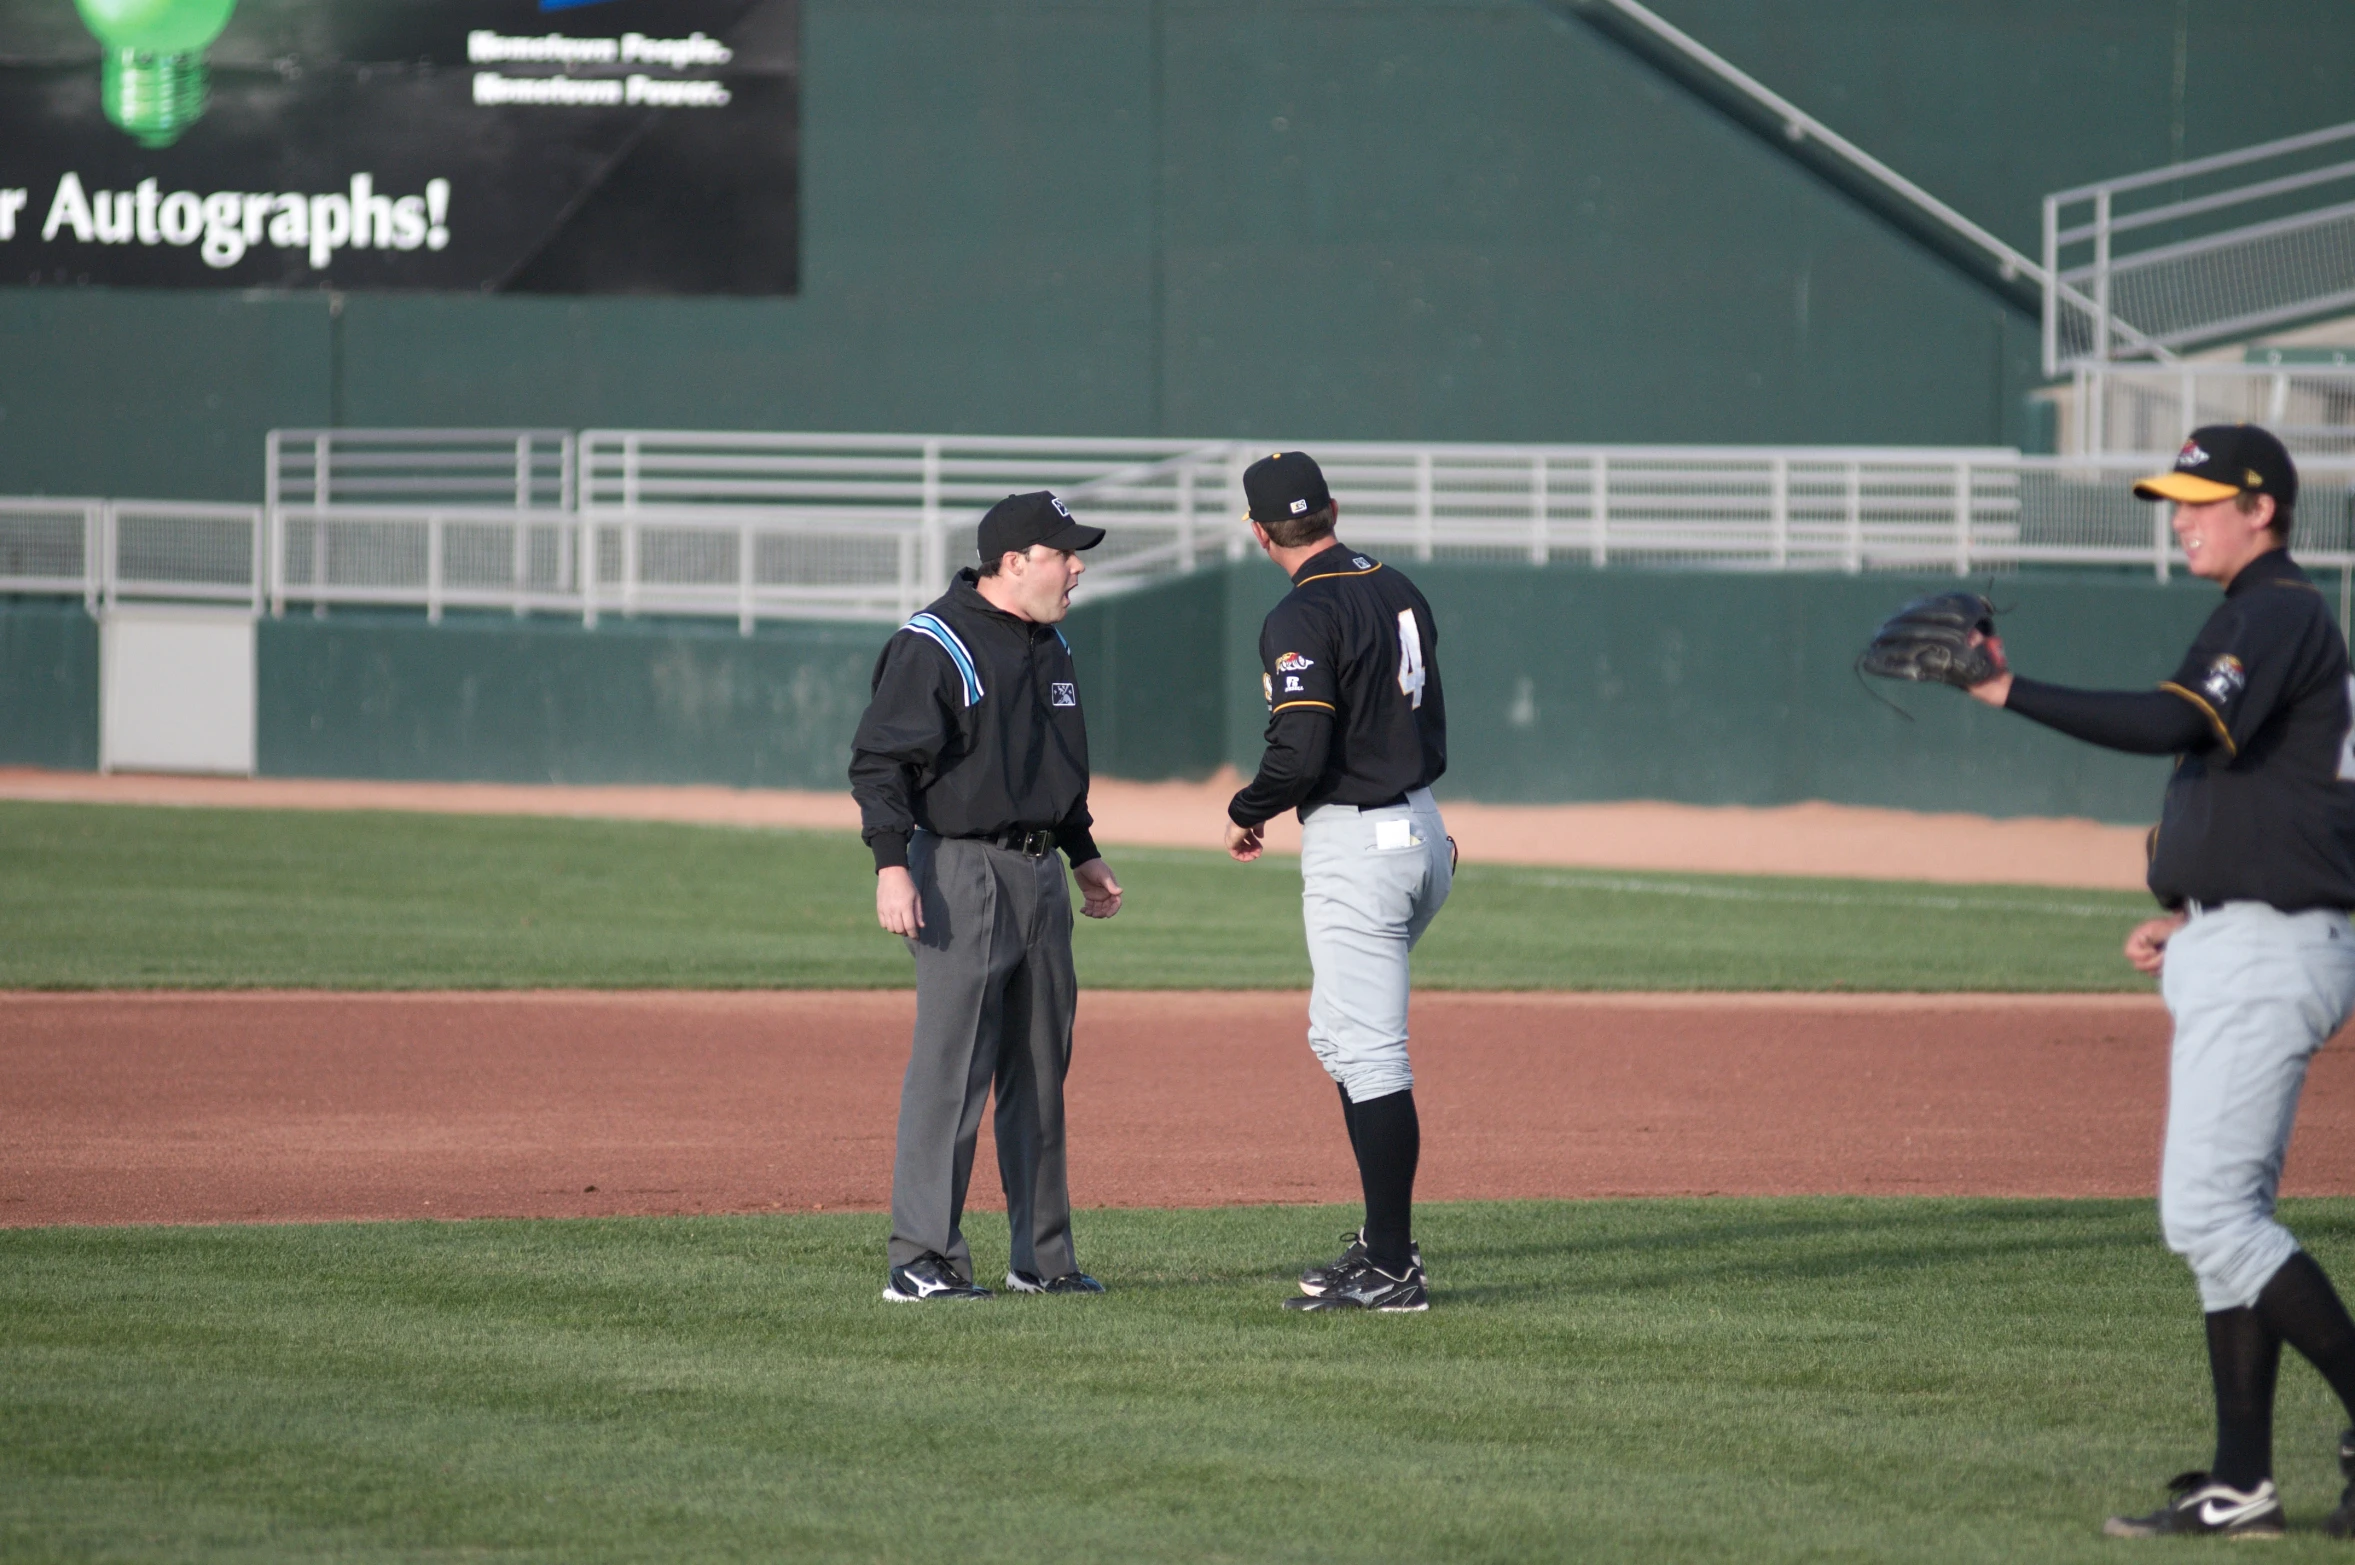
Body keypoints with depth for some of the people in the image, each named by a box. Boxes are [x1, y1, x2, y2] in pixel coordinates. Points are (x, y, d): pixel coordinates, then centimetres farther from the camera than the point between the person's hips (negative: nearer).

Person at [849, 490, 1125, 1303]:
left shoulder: (1049, 647, 15)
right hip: (963, 871, -8)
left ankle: (1043, 1256, 17)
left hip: (1040, 875, 8)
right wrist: (892, 867, -23)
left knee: (1041, 1069, 11)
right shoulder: (932, 646, -11)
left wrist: (1082, 854, 24)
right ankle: (922, 1260, -8)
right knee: (951, 1067, -10)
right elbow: (879, 762, -15)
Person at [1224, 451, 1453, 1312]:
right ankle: (1385, 1234, 21)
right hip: (1424, 830, 9)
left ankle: (1392, 1268, -8)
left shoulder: (1302, 617, -16)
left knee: (1370, 1056, -8)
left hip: (1356, 844, -9)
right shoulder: (1398, 590, 10)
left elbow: (1301, 751, -23)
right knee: (1336, 1030, 21)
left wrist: (1247, 813, -6)